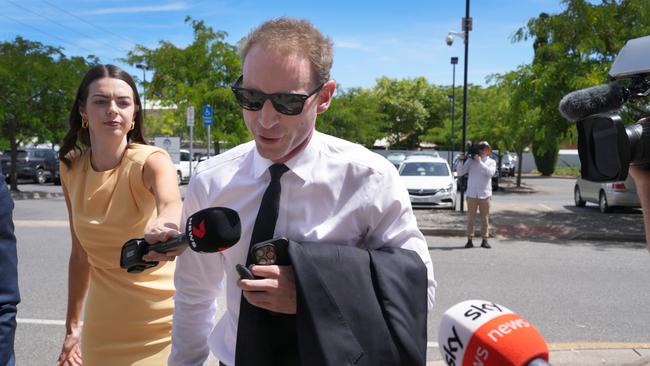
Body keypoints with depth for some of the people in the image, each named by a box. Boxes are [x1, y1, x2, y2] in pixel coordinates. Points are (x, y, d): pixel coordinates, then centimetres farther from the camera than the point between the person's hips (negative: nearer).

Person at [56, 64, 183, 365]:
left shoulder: (151, 160, -16)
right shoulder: (71, 167, -3)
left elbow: (172, 205, -39)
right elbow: (81, 253, 6)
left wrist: (163, 229, -62)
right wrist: (72, 325, 10)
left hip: (161, 319, -3)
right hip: (102, 326, 4)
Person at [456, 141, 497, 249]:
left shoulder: (491, 162, 7)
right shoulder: (471, 160, 5)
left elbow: (490, 173, -13)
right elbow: (460, 173, 0)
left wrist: (480, 162, -16)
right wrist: (462, 161, -13)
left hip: (485, 194, 1)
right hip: (472, 194, -1)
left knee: (485, 218, 3)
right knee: (471, 218, 1)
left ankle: (484, 240, 9)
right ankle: (469, 240, 5)